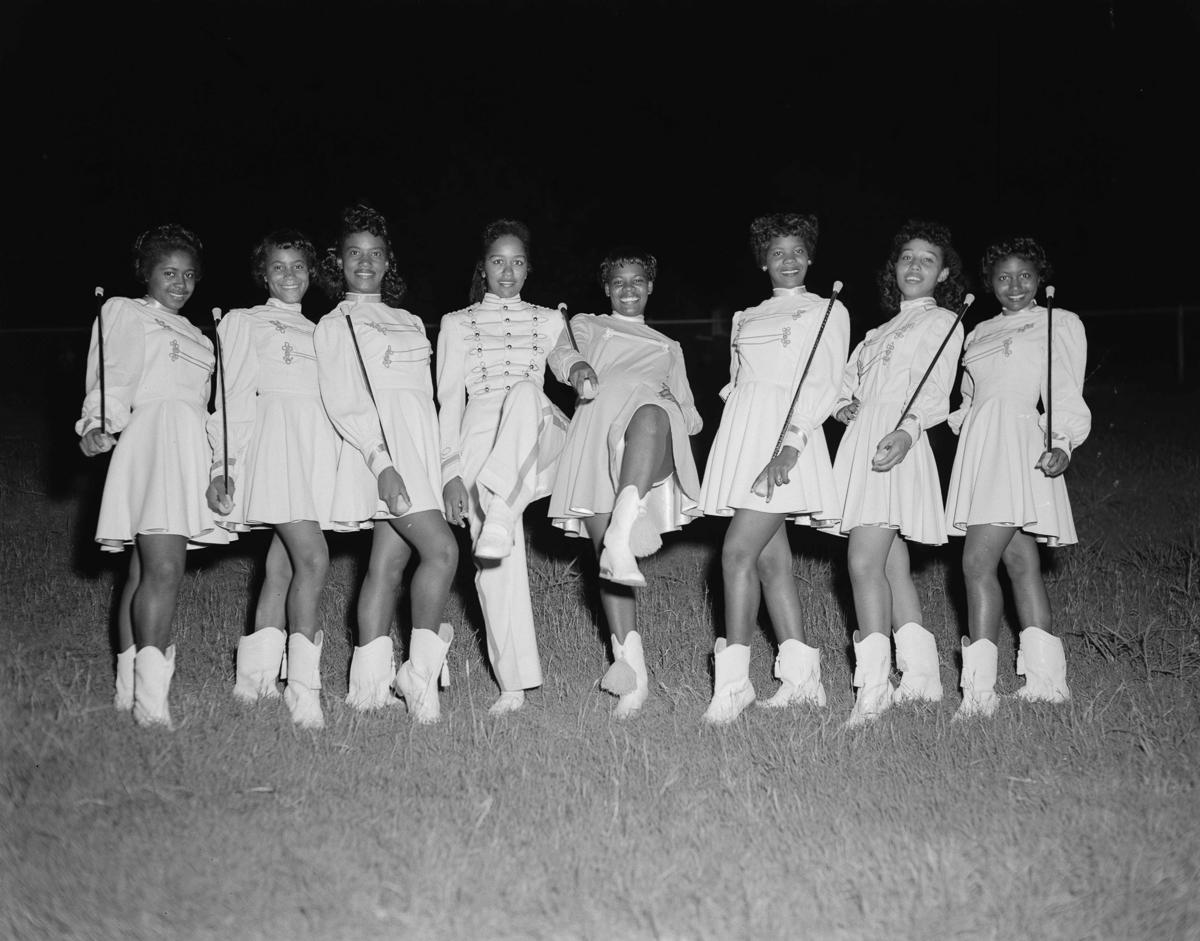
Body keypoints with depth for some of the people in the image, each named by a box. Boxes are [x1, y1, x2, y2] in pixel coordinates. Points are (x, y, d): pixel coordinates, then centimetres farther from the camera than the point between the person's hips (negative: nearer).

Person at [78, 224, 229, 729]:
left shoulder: (195, 337, 28)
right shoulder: (123, 313, 9)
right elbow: (112, 379, -3)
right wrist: (98, 427, -19)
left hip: (190, 449, 7)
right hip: (149, 438, -7)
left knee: (145, 572, 4)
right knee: (164, 569, -19)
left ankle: (129, 691, 4)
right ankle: (150, 700, -23)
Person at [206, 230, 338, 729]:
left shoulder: (318, 333, 26)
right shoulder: (243, 324, 13)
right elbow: (230, 397, 5)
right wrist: (222, 466, -3)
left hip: (318, 445, 5)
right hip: (272, 439, -5)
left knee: (282, 563, 2)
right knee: (312, 557, -19)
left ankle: (256, 677, 10)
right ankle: (303, 687, -19)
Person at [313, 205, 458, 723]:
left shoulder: (409, 323, 23)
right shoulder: (335, 325, 4)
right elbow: (341, 403, -6)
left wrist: (445, 468, 13)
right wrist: (381, 460, -18)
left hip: (419, 448, 6)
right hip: (379, 448, -6)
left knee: (389, 562, 4)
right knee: (442, 549, -18)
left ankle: (370, 681, 6)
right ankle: (420, 673, -12)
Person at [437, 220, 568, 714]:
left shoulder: (548, 321, 22)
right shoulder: (457, 324, 16)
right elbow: (449, 401, 9)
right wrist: (451, 472, 0)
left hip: (539, 440, 0)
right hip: (481, 439, 0)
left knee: (524, 391, -36)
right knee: (500, 567, -13)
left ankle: (500, 518, -47)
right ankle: (514, 683, -8)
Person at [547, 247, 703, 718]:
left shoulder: (669, 348, 37)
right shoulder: (587, 325, 33)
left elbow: (689, 416, 32)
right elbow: (562, 350, 9)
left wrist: (678, 404, 7)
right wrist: (576, 366, -15)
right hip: (595, 438, 1)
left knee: (652, 415, -40)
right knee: (605, 554, -12)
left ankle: (623, 529, -60)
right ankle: (631, 666, -13)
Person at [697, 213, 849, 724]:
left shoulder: (827, 311, 6)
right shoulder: (747, 318, 23)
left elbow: (825, 386, -5)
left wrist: (792, 442, -18)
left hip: (787, 435, -6)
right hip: (741, 432, 6)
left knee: (737, 551, -16)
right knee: (771, 558, 3)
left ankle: (732, 680, -15)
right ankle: (801, 676, 7)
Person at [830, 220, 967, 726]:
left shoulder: (943, 322, 5)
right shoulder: (882, 330, 26)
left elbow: (934, 392, -9)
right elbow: (850, 376, 25)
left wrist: (906, 430, -27)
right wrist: (844, 404, 2)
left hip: (896, 443, -7)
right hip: (861, 438, 7)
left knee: (864, 562, -18)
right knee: (892, 565, 6)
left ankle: (873, 689, -19)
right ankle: (920, 675, 12)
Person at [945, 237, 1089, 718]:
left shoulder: (1060, 324, 5)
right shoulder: (981, 333, 23)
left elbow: (1067, 397, -3)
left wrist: (1062, 444, -19)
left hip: (1021, 447, -7)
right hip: (980, 449, 7)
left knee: (978, 561, -15)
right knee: (1020, 562, 5)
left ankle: (979, 690, -15)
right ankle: (1044, 678, 7)